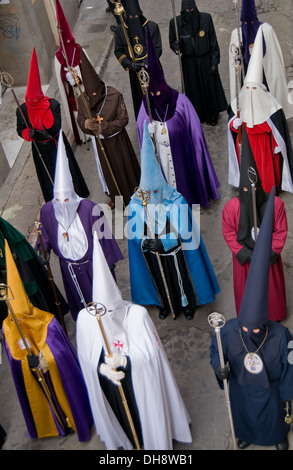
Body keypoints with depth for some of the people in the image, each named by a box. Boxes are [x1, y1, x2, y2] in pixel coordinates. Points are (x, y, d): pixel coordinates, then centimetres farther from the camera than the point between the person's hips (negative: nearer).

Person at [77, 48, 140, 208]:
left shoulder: (114, 95, -24)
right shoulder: (82, 100, -14)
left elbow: (123, 119, -19)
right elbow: (80, 120, -4)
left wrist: (103, 127, -29)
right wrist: (86, 124, -30)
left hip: (117, 139, -3)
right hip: (101, 142, 3)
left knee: (125, 166, 15)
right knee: (109, 169, 20)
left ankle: (133, 194, 40)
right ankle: (117, 196, 45)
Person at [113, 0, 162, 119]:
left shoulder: (152, 27, -9)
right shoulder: (120, 30, -5)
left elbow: (157, 48, -6)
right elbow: (118, 51, 2)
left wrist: (147, 63, -20)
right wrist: (128, 64, -16)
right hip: (135, 71, 1)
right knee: (140, 98, 11)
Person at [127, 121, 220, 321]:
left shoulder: (177, 202, -25)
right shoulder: (136, 203, -17)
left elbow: (183, 232, -19)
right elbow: (133, 232, -7)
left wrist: (163, 243, -29)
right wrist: (144, 242, -27)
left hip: (175, 253, -2)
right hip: (151, 255, 2)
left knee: (181, 280, 19)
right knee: (160, 281, 23)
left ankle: (188, 305, 47)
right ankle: (166, 305, 51)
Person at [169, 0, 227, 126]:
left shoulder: (206, 18, -10)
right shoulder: (175, 22, -9)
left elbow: (213, 42, -4)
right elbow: (172, 41, 3)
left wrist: (214, 61, -6)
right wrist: (177, 46, -21)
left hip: (205, 60, 0)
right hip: (188, 63, 0)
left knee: (209, 87, 10)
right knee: (193, 89, 10)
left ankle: (212, 115, 30)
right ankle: (197, 116, 28)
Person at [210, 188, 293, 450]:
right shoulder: (229, 330, -31)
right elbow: (216, 350, -12)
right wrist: (218, 365, -34)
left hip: (270, 389, -1)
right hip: (241, 388, 1)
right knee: (243, 416, 30)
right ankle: (245, 435, 66)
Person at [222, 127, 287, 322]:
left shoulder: (275, 204, -20)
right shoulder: (232, 207, -20)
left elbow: (281, 232, -11)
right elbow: (229, 233, -10)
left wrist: (269, 254, -15)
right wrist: (245, 254, -15)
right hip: (244, 256, 0)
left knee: (271, 286, 21)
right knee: (247, 288, 18)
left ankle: (274, 315, 49)